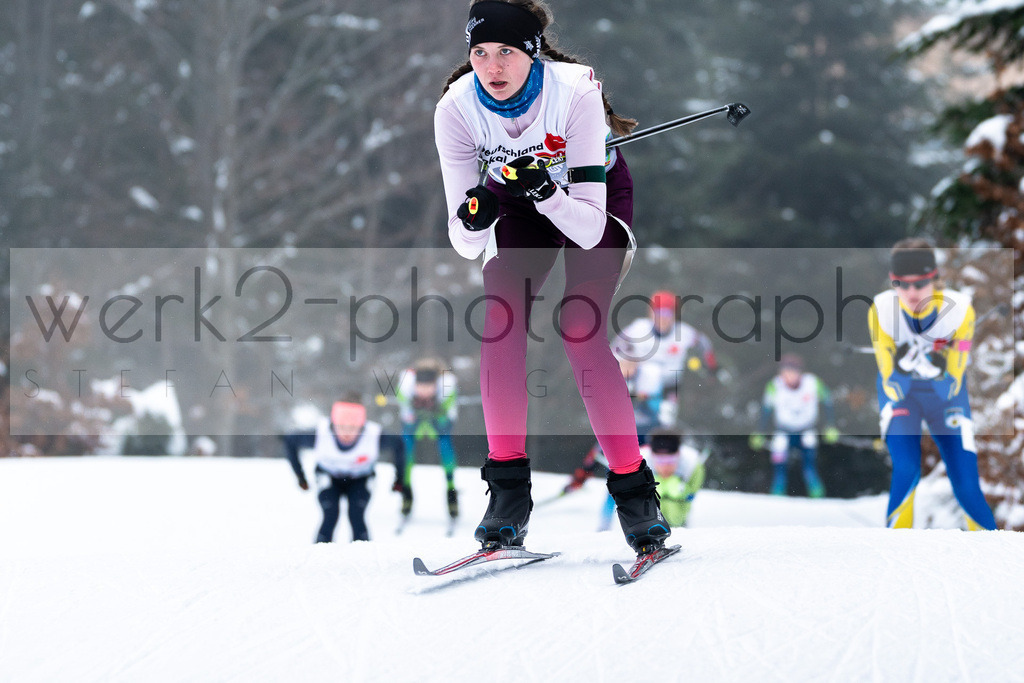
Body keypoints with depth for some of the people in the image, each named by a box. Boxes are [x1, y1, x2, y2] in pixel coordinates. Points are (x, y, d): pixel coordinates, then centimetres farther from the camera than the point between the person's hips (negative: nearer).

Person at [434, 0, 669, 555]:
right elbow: (464, 243, -22)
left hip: (594, 198, -2)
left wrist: (546, 189, -51)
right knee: (499, 322, -21)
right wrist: (473, 221, -44)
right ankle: (508, 487, -12)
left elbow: (589, 228, -34)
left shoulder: (575, 91, -34)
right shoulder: (456, 108, -26)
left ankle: (633, 487, -10)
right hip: (517, 203, 3)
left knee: (580, 331, -21)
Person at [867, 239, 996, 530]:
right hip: (901, 393, -1)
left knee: (967, 488, -6)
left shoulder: (959, 308, -25)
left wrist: (937, 373, -40)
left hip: (946, 395, 1)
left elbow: (953, 385, -22)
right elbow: (891, 383, -20)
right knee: (906, 471, -24)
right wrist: (902, 366, -38)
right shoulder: (882, 309, -25)